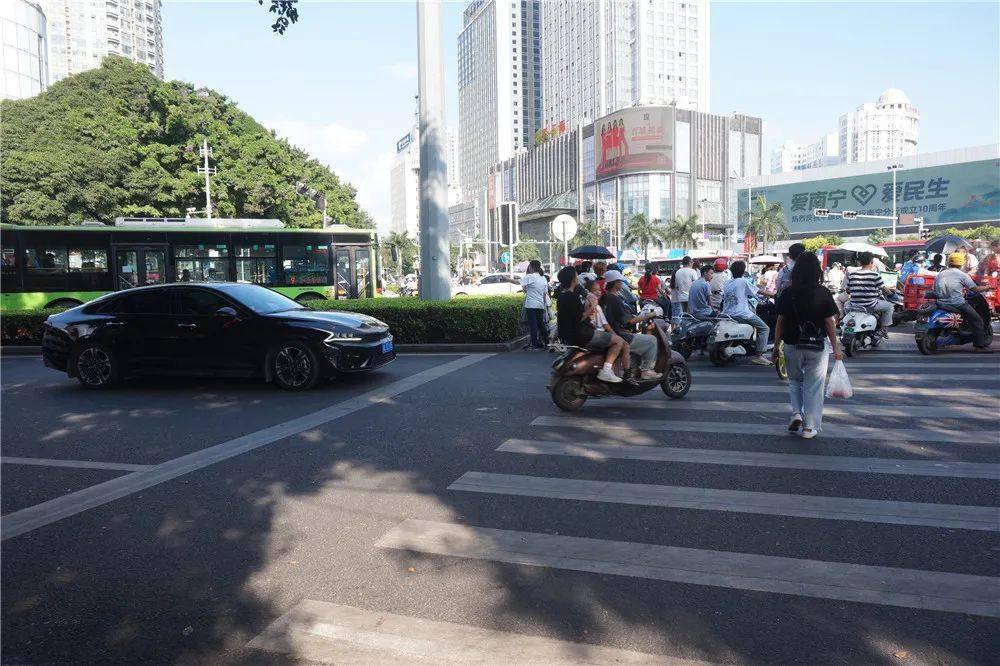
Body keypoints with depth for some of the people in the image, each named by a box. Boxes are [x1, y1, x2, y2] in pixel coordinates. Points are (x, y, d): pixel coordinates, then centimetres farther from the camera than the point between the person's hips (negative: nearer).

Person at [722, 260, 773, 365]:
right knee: (764, 328, -1)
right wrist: (774, 295, 8)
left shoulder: (727, 284, 12)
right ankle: (758, 356, -10)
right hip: (742, 314, -7)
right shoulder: (743, 282, -6)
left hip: (727, 314, 7)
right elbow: (759, 292, -2)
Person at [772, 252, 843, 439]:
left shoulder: (787, 293, -4)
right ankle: (809, 427, 10)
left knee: (794, 381, 22)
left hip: (792, 346, 1)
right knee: (813, 386, 8)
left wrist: (776, 346, 7)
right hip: (817, 347, -1)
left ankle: (796, 413, 4)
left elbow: (780, 321, -2)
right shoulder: (823, 293, -7)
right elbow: (830, 322, -6)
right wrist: (836, 348, 2)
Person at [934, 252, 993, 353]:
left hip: (941, 303, 6)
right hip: (957, 304, -6)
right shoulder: (962, 275, -1)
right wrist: (986, 288, 19)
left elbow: (935, 290, 16)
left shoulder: (940, 274, 13)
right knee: (978, 321, 6)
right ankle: (980, 345, 5)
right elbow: (975, 289, 1)